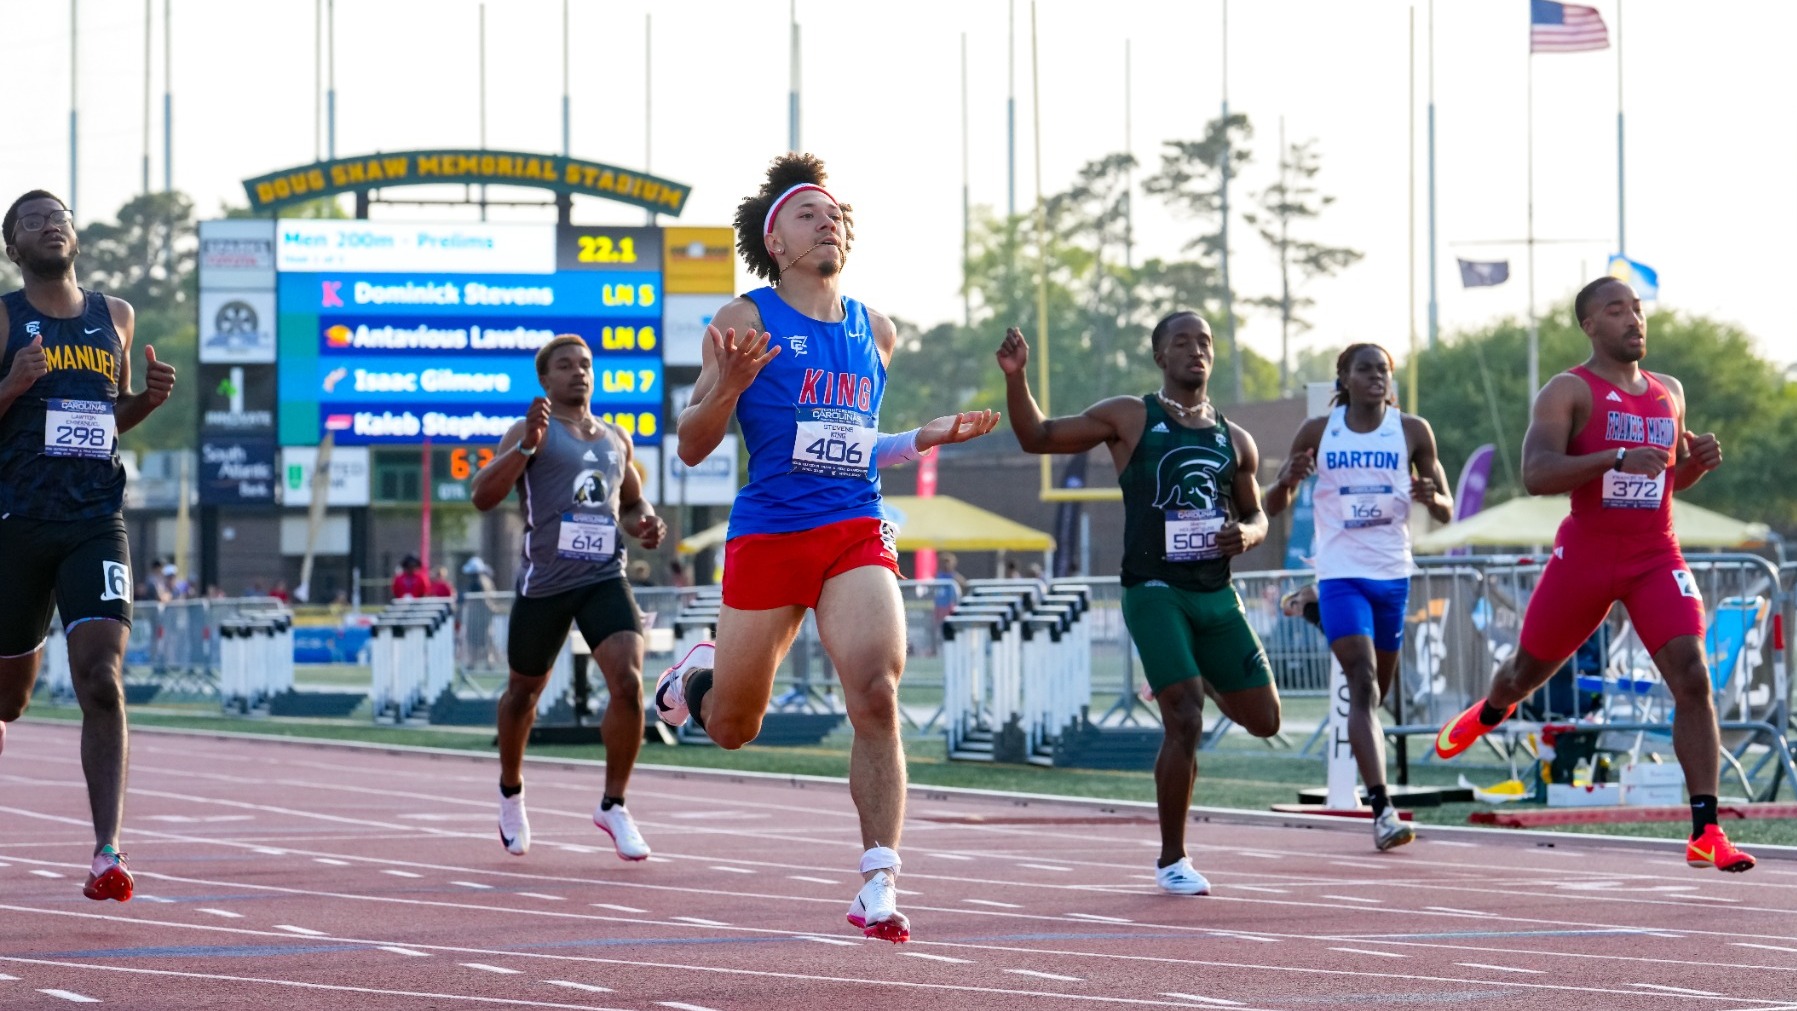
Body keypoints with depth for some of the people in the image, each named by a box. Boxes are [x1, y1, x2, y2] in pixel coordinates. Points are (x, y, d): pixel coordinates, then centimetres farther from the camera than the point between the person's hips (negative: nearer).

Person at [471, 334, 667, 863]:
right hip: (544, 582, -3)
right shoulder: (532, 431, -2)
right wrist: (527, 444, -26)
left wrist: (646, 522, 6)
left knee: (629, 683, -17)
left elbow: (632, 502, 29)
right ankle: (510, 792, 40)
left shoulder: (615, 438, 15)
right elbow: (482, 497, -14)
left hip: (605, 579, 3)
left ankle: (613, 806, -3)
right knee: (525, 691, 13)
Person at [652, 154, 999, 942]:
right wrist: (727, 383, -22)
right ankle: (698, 673, 49)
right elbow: (691, 447, -4)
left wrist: (926, 438, 9)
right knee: (731, 729, 10)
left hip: (856, 536, 2)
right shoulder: (747, 321, -2)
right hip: (767, 534, -2)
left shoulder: (875, 333, 13)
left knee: (876, 689, -22)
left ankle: (878, 886, -20)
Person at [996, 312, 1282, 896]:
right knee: (1185, 722, -16)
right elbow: (1037, 438, 3)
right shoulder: (1130, 419, 1)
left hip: (1216, 593, 5)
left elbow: (1256, 515, 22)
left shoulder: (1234, 441, 12)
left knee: (1264, 720, 6)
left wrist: (1247, 534, -2)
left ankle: (1200, 680, 39)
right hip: (1154, 590, -5)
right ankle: (1172, 861, -1)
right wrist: (1016, 378, -13)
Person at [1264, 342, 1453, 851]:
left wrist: (1431, 497, -19)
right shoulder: (1317, 432, 1)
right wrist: (1288, 480, -16)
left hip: (1393, 575, 2)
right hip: (1340, 574, -2)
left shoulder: (1413, 432, 2)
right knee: (1363, 685, -17)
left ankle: (1374, 792, 35)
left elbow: (1446, 512, 5)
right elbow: (1272, 507, 7)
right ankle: (1382, 810, -26)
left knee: (1378, 691, 14)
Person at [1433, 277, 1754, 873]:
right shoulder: (1569, 391, -8)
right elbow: (1536, 475, -23)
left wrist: (1700, 460, 1)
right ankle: (1488, 714, 57)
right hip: (1585, 556, -3)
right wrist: (1617, 457, -34)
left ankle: (1706, 833, -20)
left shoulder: (1670, 393, 11)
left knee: (1692, 679, -17)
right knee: (1531, 669, 17)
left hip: (1657, 559, 3)